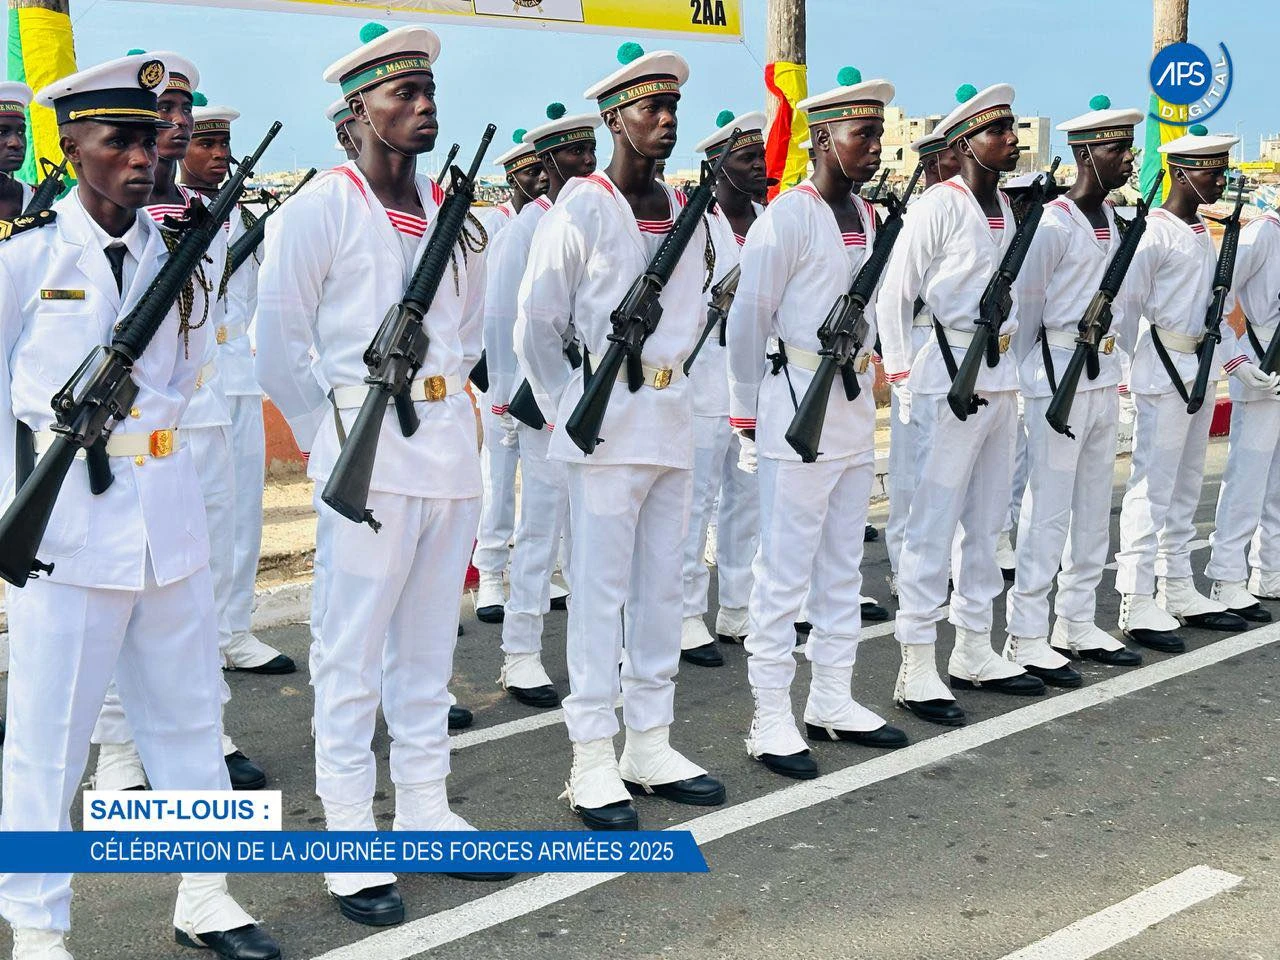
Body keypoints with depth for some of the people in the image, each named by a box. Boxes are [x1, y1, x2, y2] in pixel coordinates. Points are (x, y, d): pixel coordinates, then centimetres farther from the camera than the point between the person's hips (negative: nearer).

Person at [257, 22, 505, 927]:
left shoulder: (452, 209, 10)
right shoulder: (321, 210, -7)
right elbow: (281, 348, -5)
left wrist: (445, 403, 13)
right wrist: (334, 437, -2)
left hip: (450, 452, 6)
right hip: (371, 458, -6)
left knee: (429, 643, 14)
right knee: (353, 655, 0)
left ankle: (425, 808, 26)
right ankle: (350, 841, 9)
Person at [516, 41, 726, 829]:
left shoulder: (686, 212, 11)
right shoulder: (581, 211, -8)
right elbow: (537, 326, -5)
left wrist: (671, 375, 12)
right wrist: (570, 411, -5)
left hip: (673, 420, 7)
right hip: (608, 427, -6)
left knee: (662, 588, 11)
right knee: (601, 591, -2)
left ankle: (650, 745, 22)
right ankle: (593, 762, 6)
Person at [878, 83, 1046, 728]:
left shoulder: (1006, 208, 14)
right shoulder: (938, 207, -9)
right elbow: (894, 296, -9)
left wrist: (1008, 349, 13)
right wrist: (901, 372, -13)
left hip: (1000, 377, 8)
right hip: (951, 376, -8)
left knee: (987, 521, 13)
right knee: (934, 523, -6)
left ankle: (974, 653, 23)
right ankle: (916, 670, -1)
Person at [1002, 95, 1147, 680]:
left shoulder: (1115, 222, 12)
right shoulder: (1054, 224, -12)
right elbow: (1023, 304, -9)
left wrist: (1108, 355, 13)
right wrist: (1028, 374, -4)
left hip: (1104, 376, 8)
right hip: (1059, 376, -8)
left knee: (1094, 508, 12)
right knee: (1048, 510, -6)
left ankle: (1077, 624, 23)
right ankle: (1026, 638, 0)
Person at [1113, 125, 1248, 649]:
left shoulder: (1203, 233, 16)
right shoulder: (1154, 232, -12)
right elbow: (1126, 302, -13)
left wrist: (1234, 360, 17)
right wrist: (1126, 366, -12)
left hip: (1200, 369, 9)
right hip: (1163, 371, -9)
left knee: (1186, 487, 13)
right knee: (1152, 487, -7)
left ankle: (1178, 590, 21)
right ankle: (1137, 603, -4)